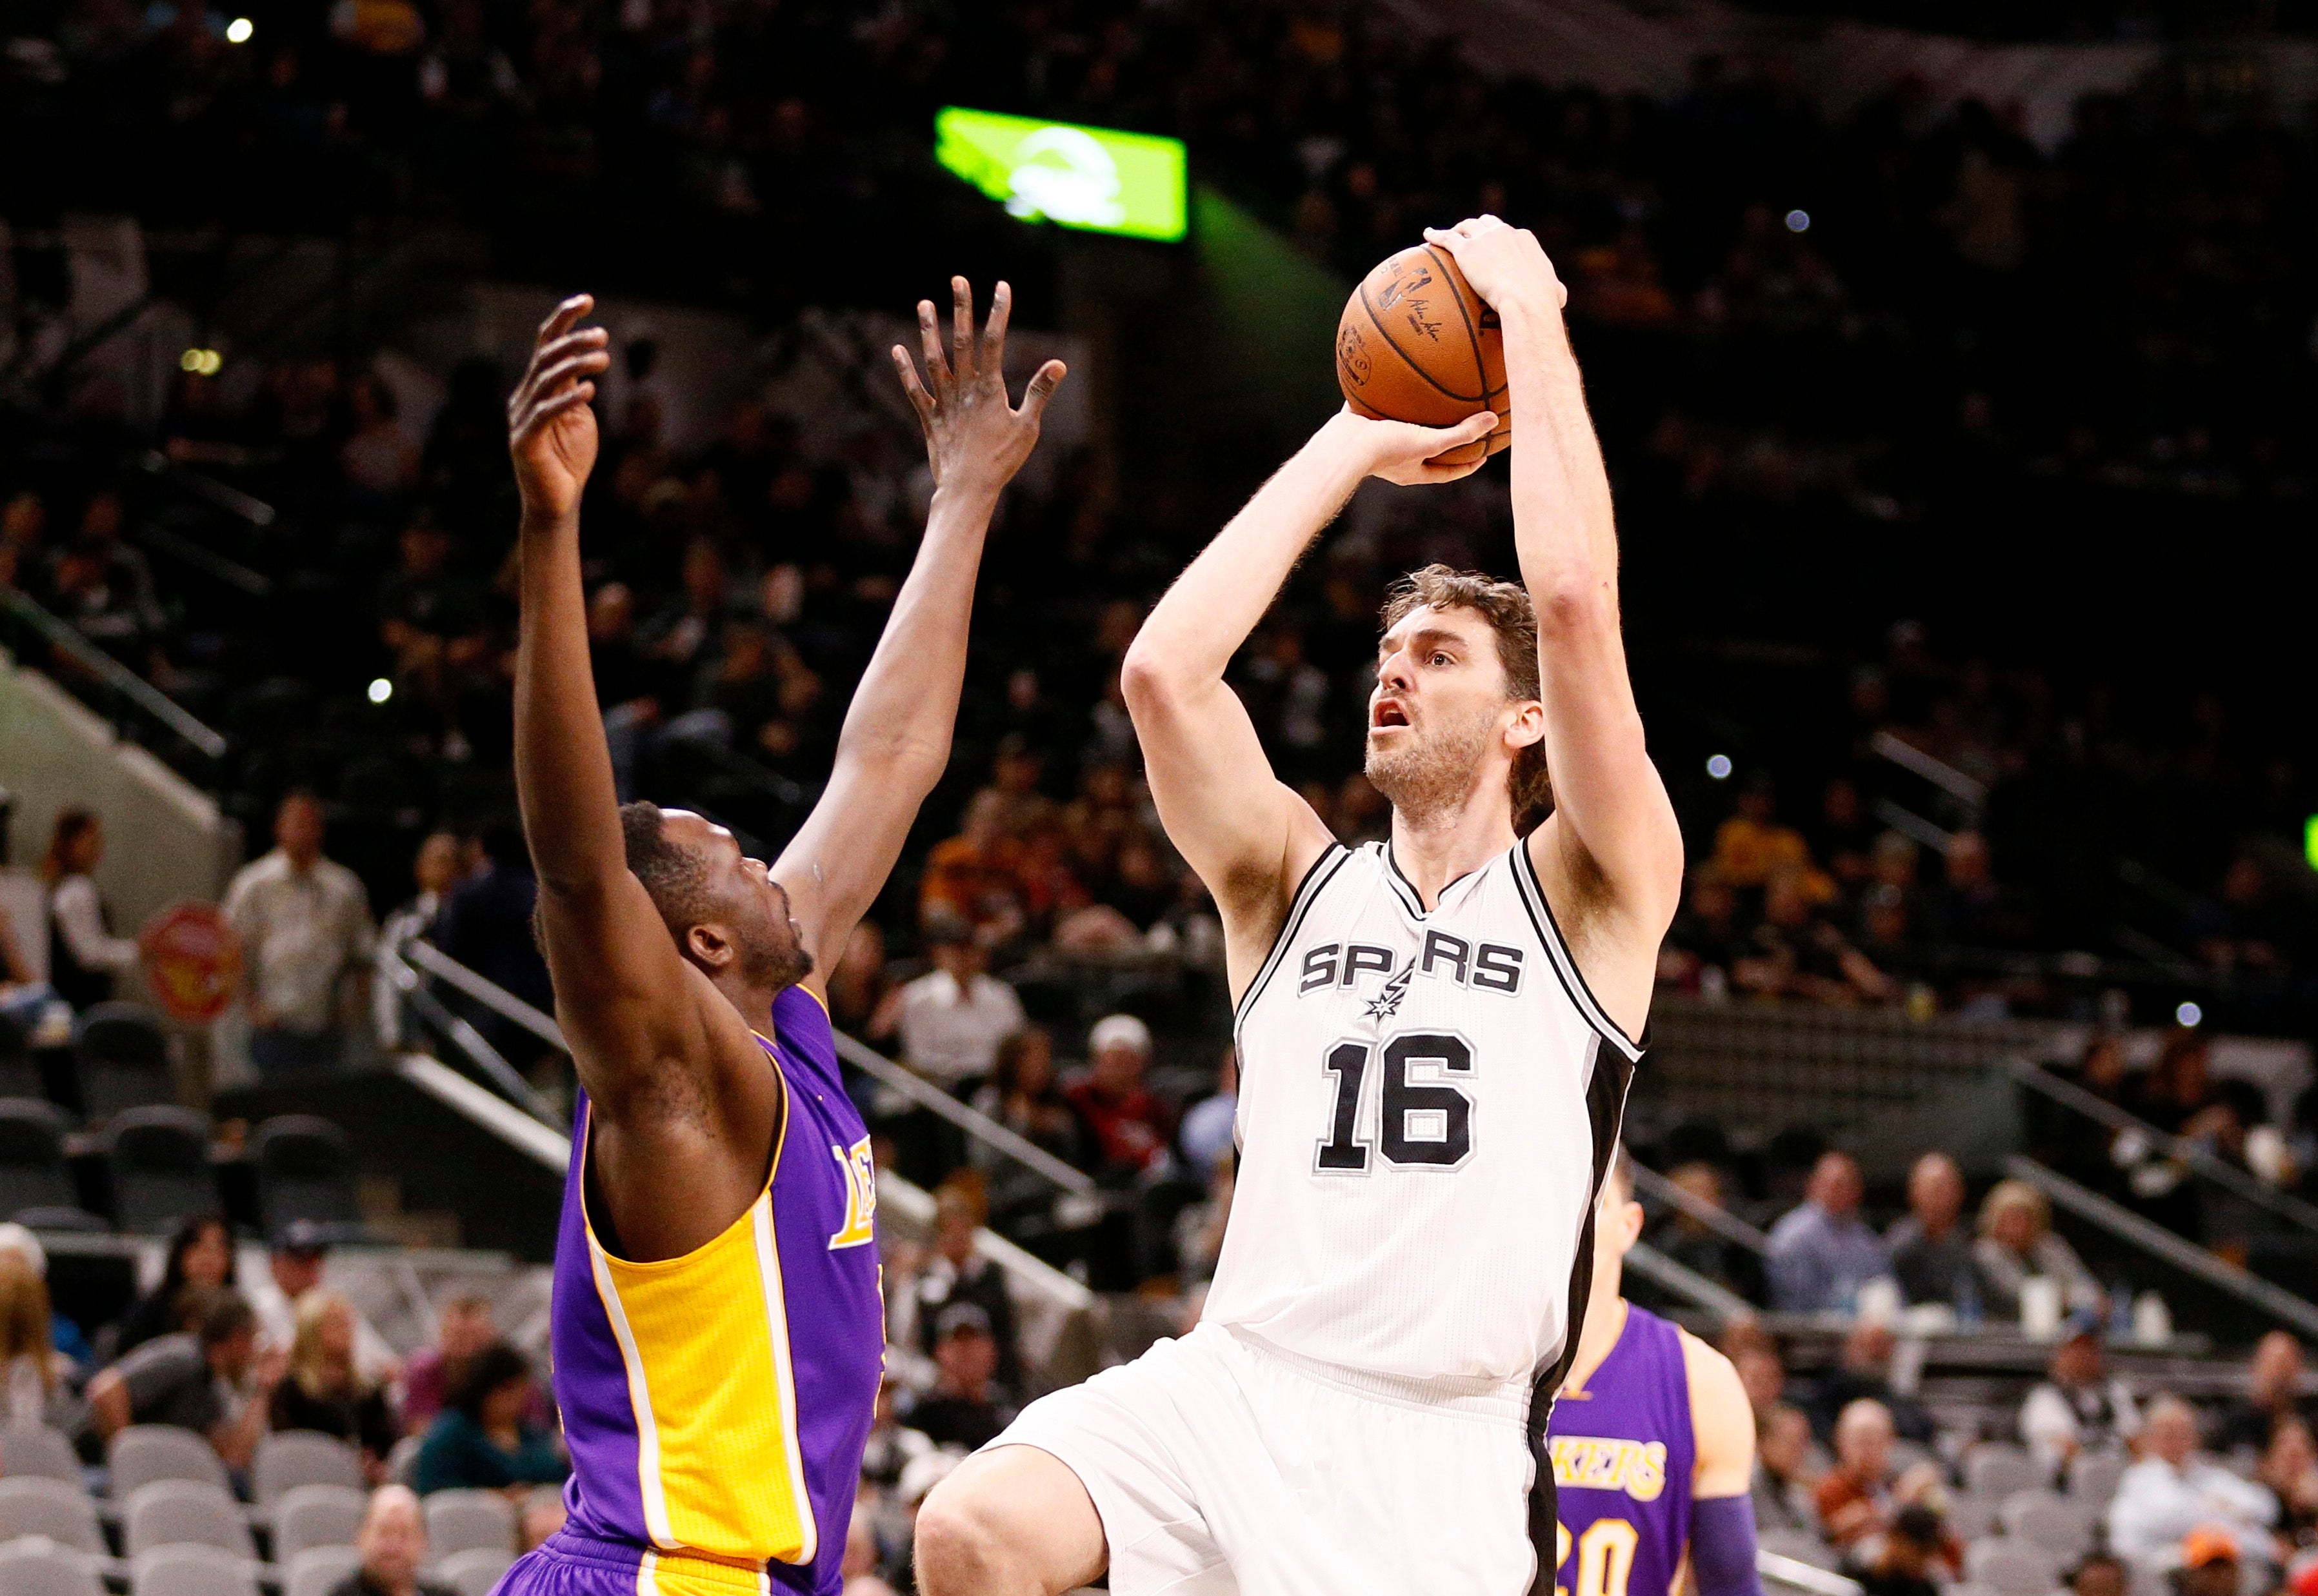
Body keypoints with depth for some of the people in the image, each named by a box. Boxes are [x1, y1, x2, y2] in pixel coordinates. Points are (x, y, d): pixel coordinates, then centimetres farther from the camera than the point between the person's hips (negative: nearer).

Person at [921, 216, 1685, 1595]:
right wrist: (1356, 448, 11)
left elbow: (1576, 602, -7)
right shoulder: (1297, 887, 17)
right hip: (1236, 1375, 3)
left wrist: (1532, 322, 1)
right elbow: (1164, 670, 3)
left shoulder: (1591, 897, 7)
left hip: (1442, 1441, -3)